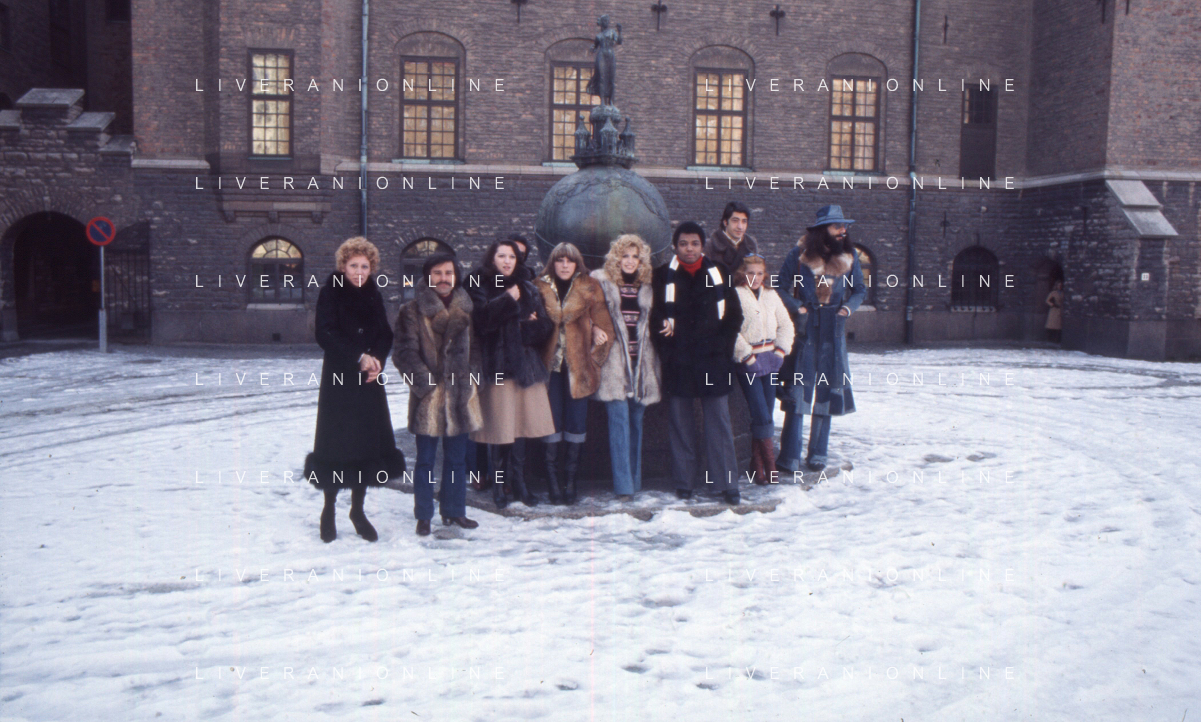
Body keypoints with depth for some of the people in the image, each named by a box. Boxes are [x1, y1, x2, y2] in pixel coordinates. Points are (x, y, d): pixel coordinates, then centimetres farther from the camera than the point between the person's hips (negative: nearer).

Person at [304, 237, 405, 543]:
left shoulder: (374, 296, 10)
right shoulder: (330, 292, -4)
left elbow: (385, 334, 9)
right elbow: (326, 334, -13)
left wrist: (376, 360, -10)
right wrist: (359, 357, -18)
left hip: (370, 380, 4)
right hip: (338, 379, -4)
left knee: (367, 443, 5)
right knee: (336, 443, -2)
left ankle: (358, 510, 18)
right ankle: (329, 511, 13)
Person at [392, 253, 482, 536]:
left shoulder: (466, 310, 10)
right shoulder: (412, 311, -4)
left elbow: (475, 348, 17)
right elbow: (405, 352, -8)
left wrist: (470, 377, 5)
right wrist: (425, 382, -12)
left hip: (460, 395, 4)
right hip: (428, 396, -4)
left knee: (457, 458, 12)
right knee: (425, 460, 3)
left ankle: (454, 510, 25)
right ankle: (423, 516, 13)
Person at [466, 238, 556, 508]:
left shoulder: (528, 289, 16)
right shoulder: (479, 288, 3)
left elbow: (545, 325, 9)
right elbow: (482, 320, -15)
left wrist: (524, 328, -8)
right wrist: (509, 300, -13)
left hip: (525, 363, 4)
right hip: (497, 366, -3)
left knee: (521, 426, 4)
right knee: (500, 427, -4)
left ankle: (519, 482, 15)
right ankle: (498, 485, 8)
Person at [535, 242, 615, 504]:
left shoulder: (589, 288, 5)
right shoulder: (540, 288, 7)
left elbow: (603, 323, 5)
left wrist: (595, 357, -1)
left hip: (578, 364, 0)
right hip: (550, 364, 0)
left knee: (577, 421, 0)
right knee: (552, 420, -2)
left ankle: (571, 480, 11)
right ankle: (553, 481, 6)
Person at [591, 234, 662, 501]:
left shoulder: (648, 286, 14)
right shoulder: (601, 281, 4)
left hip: (641, 360, 4)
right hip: (614, 361, -4)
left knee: (636, 420, 9)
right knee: (619, 420, -10)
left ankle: (635, 480, 19)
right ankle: (623, 485, -7)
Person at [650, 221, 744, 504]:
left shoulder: (719, 274, 7)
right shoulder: (663, 276, 4)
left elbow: (734, 314, 10)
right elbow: (654, 316, 7)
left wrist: (722, 345, 0)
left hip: (712, 360, 0)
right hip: (677, 362, 0)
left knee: (719, 422, 1)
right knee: (679, 424, 5)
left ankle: (727, 483, 6)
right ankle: (685, 481, 14)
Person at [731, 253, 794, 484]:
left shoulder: (771, 295, 12)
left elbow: (786, 324, 16)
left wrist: (781, 350, 3)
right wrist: (747, 356, -13)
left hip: (770, 360, 6)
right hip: (748, 363, -6)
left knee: (766, 415, 7)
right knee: (762, 417, -10)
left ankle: (758, 466, 16)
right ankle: (769, 467, 0)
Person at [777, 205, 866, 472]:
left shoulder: (848, 257, 6)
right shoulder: (800, 254, -4)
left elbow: (860, 289, 15)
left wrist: (848, 307, -3)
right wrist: (797, 306, -13)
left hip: (833, 331, 3)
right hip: (804, 329, -3)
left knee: (827, 390, 6)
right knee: (797, 390, -6)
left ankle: (818, 454, 16)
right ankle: (790, 456, -1)